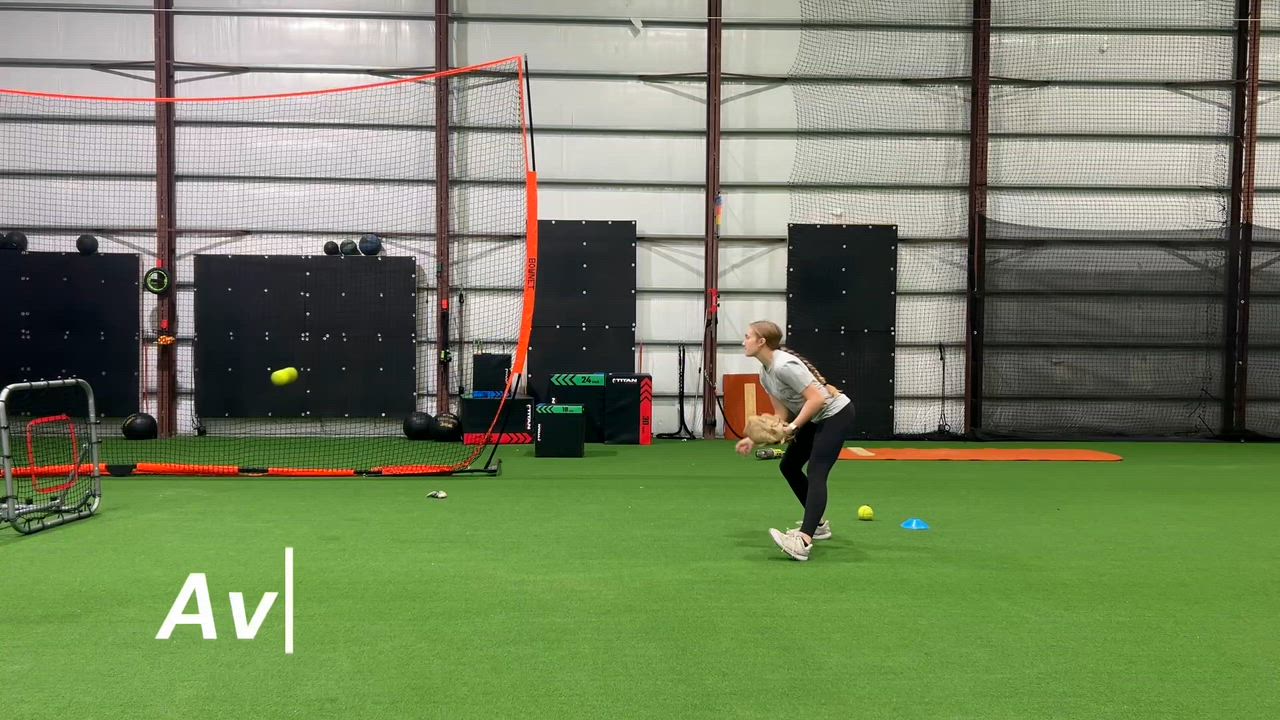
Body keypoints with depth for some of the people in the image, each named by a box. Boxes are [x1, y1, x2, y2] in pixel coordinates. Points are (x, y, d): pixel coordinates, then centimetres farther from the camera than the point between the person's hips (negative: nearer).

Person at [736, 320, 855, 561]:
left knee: (816, 474, -22)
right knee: (789, 465, 16)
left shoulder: (784, 366, -26)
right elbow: (781, 414, 4)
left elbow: (817, 399, -29)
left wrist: (792, 428, -28)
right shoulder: (765, 373, 3)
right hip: (814, 418, 10)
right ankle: (818, 524, 29)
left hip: (837, 413, -10)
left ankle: (803, 542, -34)